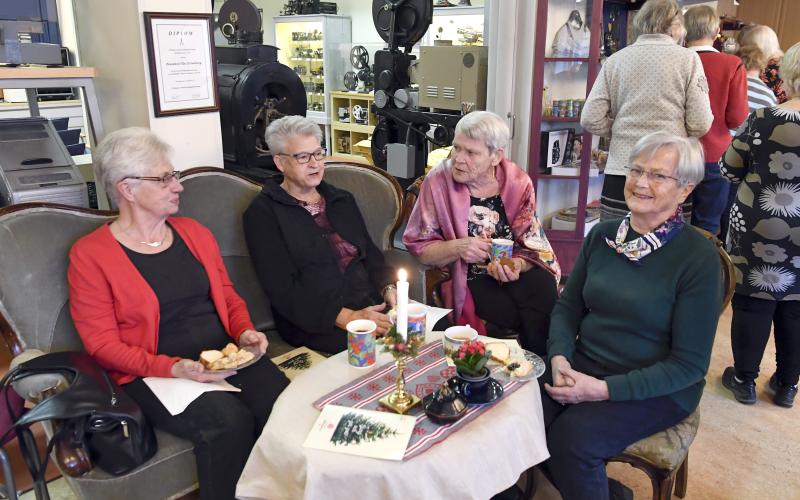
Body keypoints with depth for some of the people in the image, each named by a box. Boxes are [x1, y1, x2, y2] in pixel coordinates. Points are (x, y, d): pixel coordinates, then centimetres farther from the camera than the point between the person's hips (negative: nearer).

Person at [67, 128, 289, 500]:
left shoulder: (193, 232, 13)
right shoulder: (89, 255, -3)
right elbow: (102, 344, -6)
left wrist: (245, 333, -2)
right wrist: (172, 368, -19)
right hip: (155, 374, -4)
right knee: (229, 420, -31)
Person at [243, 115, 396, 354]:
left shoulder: (343, 200, 20)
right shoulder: (263, 212, 1)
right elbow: (283, 289, -9)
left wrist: (388, 288, -5)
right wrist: (346, 318, -19)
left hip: (371, 308, 6)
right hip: (314, 325, -6)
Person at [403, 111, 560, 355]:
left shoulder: (518, 183, -1)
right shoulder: (438, 181, -7)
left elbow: (533, 246, 5)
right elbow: (418, 247, -2)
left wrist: (518, 265, -18)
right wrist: (456, 248, -20)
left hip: (516, 270, 3)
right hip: (469, 278, -2)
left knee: (547, 303, -27)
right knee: (534, 321, -26)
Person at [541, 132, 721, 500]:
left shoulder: (699, 258, -13)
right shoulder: (603, 234, 3)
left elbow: (689, 364, -13)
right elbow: (568, 306, 9)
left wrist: (604, 389, -21)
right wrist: (560, 357, -11)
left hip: (655, 388, -4)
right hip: (581, 366, 5)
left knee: (570, 438, -27)